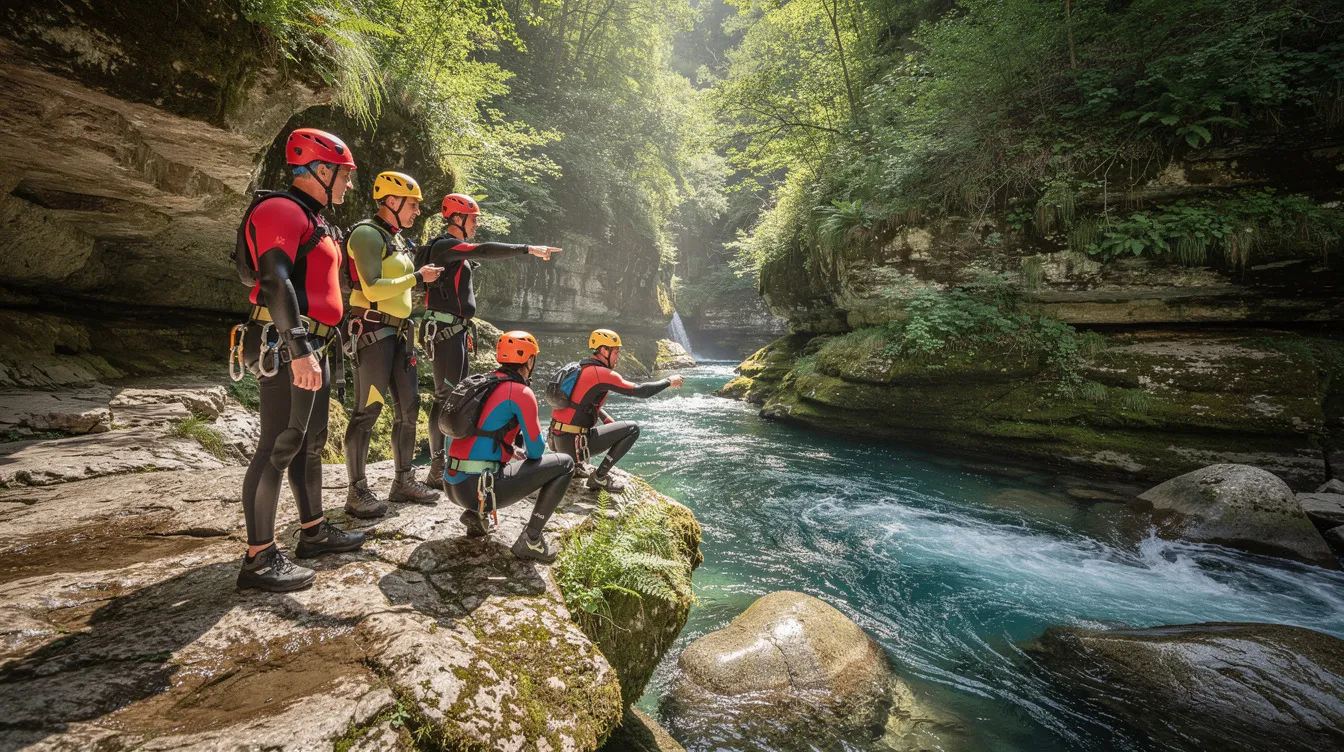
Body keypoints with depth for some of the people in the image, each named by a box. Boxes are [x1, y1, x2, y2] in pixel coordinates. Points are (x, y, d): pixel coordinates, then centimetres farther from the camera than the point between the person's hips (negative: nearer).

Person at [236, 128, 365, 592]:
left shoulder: (312, 220, 23)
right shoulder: (282, 210, -9)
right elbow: (275, 282, -22)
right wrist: (299, 350, -29)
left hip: (310, 347, 11)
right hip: (286, 348, -11)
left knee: (310, 442, 15)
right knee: (279, 447, -8)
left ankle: (314, 531, 27)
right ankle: (260, 558, -1)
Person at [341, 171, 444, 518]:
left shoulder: (396, 238, 18)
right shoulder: (367, 234, -10)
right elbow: (372, 289, -20)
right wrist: (418, 276, -16)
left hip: (400, 332, 9)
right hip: (373, 331, -9)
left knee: (409, 406, 9)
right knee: (367, 411, -6)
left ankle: (404, 480, 19)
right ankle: (357, 492, 3)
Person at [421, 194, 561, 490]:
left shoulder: (457, 249, 19)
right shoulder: (445, 246, -13)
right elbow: (485, 250, -27)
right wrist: (529, 249, -29)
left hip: (456, 330, 10)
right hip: (445, 330, -10)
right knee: (445, 395, -9)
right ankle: (437, 468, -3)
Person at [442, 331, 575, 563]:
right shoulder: (521, 392, -9)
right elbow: (536, 451, -4)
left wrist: (515, 449, 29)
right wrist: (528, 454, 18)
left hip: (452, 485, 8)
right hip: (478, 488, -8)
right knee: (564, 464, 0)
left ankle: (476, 514, 17)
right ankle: (530, 539, -2)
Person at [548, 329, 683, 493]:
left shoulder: (580, 368, 11)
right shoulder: (602, 373, -16)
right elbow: (639, 391, -15)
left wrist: (607, 420, 13)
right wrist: (669, 381, -2)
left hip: (558, 440, 9)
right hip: (573, 443, -9)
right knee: (632, 428, -6)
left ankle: (577, 463, 19)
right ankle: (599, 477, -2)